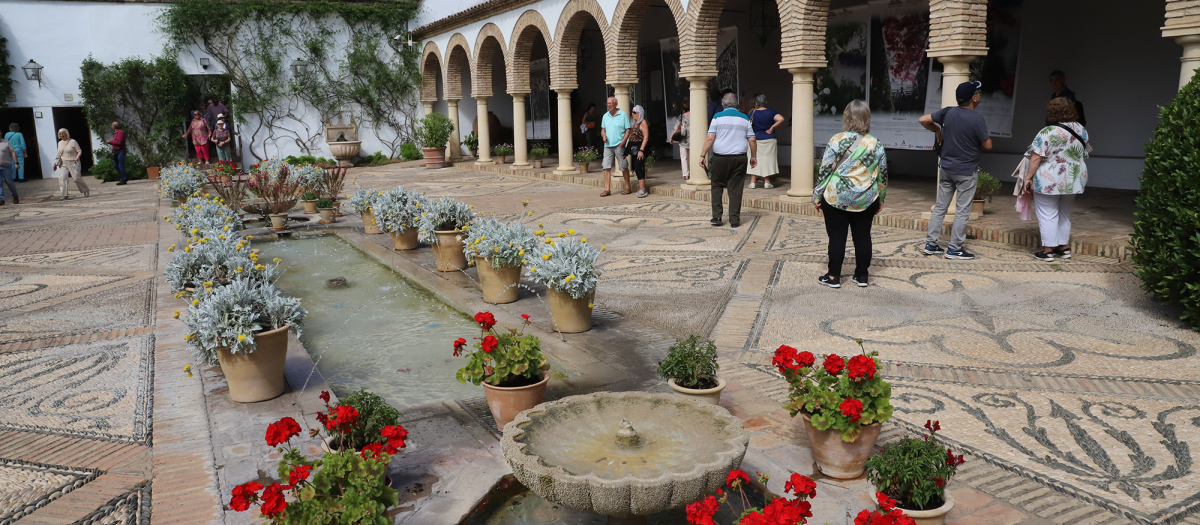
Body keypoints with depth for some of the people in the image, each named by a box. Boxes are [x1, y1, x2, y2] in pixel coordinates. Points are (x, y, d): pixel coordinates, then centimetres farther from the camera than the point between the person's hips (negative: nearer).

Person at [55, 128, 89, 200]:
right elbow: (59, 154, 21)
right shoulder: (60, 143, 14)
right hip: (63, 164, 5)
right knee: (62, 178, -12)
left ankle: (86, 191, 20)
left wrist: (77, 157, -23)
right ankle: (64, 195, -13)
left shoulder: (73, 142, -3)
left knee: (77, 178, -5)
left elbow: (79, 151, -4)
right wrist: (56, 163, 13)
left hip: (72, 163, -5)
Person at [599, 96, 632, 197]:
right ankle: (607, 189, -3)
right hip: (607, 145, 4)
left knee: (624, 167, 3)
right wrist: (603, 136, -2)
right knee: (606, 167, -4)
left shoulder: (623, 115, -2)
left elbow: (628, 130, -3)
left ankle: (627, 188, 15)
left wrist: (622, 142, -13)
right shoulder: (605, 116, 12)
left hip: (619, 146, -4)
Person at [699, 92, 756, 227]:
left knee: (717, 186, 12)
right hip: (739, 158, 2)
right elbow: (752, 140, 6)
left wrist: (703, 155, -3)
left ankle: (716, 217, 8)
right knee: (735, 189, 5)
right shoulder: (744, 119, 6)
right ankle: (735, 220, 7)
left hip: (720, 158, -2)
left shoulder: (717, 117, -2)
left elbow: (710, 139, -8)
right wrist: (754, 157, 18)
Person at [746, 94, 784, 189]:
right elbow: (781, 119, -17)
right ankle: (767, 182, 7)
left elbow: (748, 125, -3)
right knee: (768, 159, 7)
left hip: (756, 139, 0)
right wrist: (772, 128, -9)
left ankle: (752, 182, 2)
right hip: (769, 139, 0)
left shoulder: (753, 112, -5)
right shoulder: (771, 112, -4)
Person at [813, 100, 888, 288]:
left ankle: (834, 277, 10)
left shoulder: (837, 140, -10)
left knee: (837, 237, 4)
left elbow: (825, 170, -10)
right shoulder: (876, 144, 1)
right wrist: (880, 199, 18)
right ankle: (862, 276, 20)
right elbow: (883, 174, 7)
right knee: (863, 237, 11)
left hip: (836, 198, -3)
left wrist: (817, 195, -1)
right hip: (866, 200, 3)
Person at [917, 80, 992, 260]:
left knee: (940, 207, 13)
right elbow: (987, 145, -11)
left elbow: (922, 120, 1)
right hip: (966, 171, -5)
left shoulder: (947, 112, -3)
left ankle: (930, 244, 15)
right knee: (963, 211, 4)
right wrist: (987, 138, 11)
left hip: (946, 168, 5)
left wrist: (936, 130, 16)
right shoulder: (978, 119, -17)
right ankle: (954, 248, 7)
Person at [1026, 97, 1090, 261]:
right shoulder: (1081, 130, 3)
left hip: (1049, 181, -6)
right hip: (1074, 180, 6)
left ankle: (1048, 250, 3)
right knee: (1065, 214, 18)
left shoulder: (1047, 133, -17)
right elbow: (1084, 153, 14)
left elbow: (1036, 158, -19)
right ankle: (1064, 248, 24)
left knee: (1048, 215, 2)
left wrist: (1029, 177, -12)